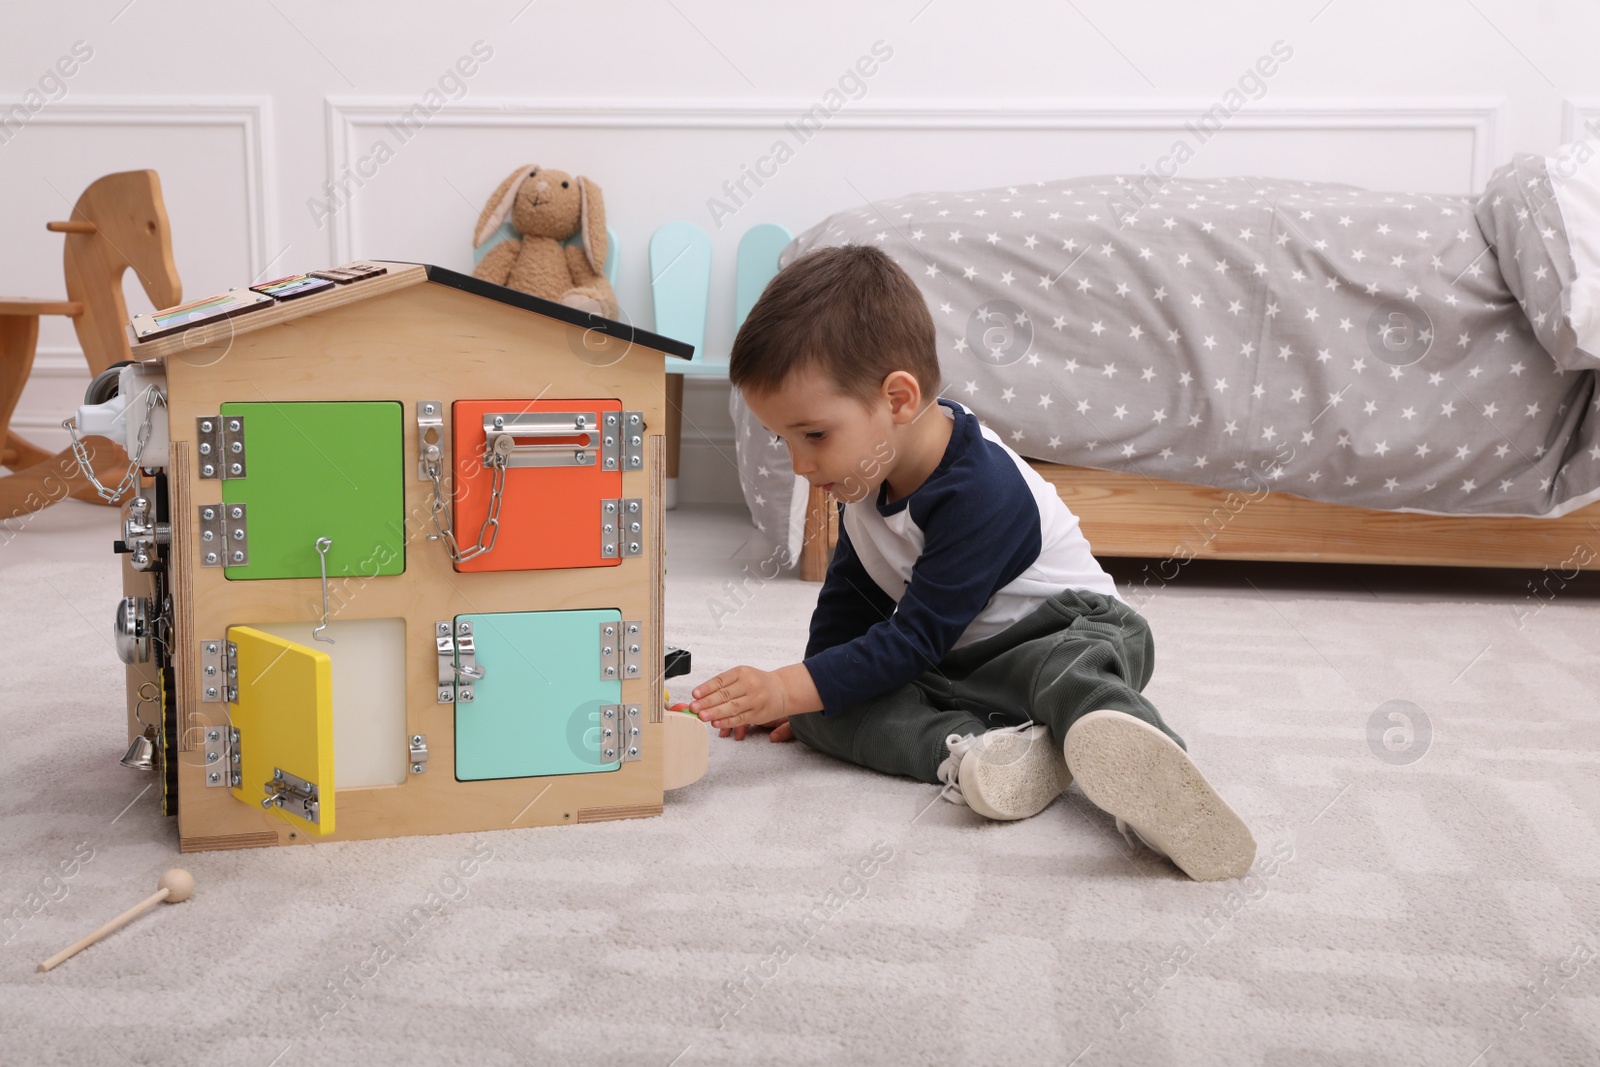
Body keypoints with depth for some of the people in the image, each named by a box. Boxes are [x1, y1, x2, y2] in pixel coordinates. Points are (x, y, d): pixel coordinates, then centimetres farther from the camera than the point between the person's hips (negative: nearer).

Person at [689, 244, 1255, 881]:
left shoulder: (981, 492, -26)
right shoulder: (865, 473, 1)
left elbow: (915, 640, -26)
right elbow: (850, 596, 16)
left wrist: (792, 688, -28)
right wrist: (799, 692, 11)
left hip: (1058, 631, -7)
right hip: (943, 669, 8)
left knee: (1076, 661, -42)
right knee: (817, 713, -18)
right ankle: (970, 753, -41)